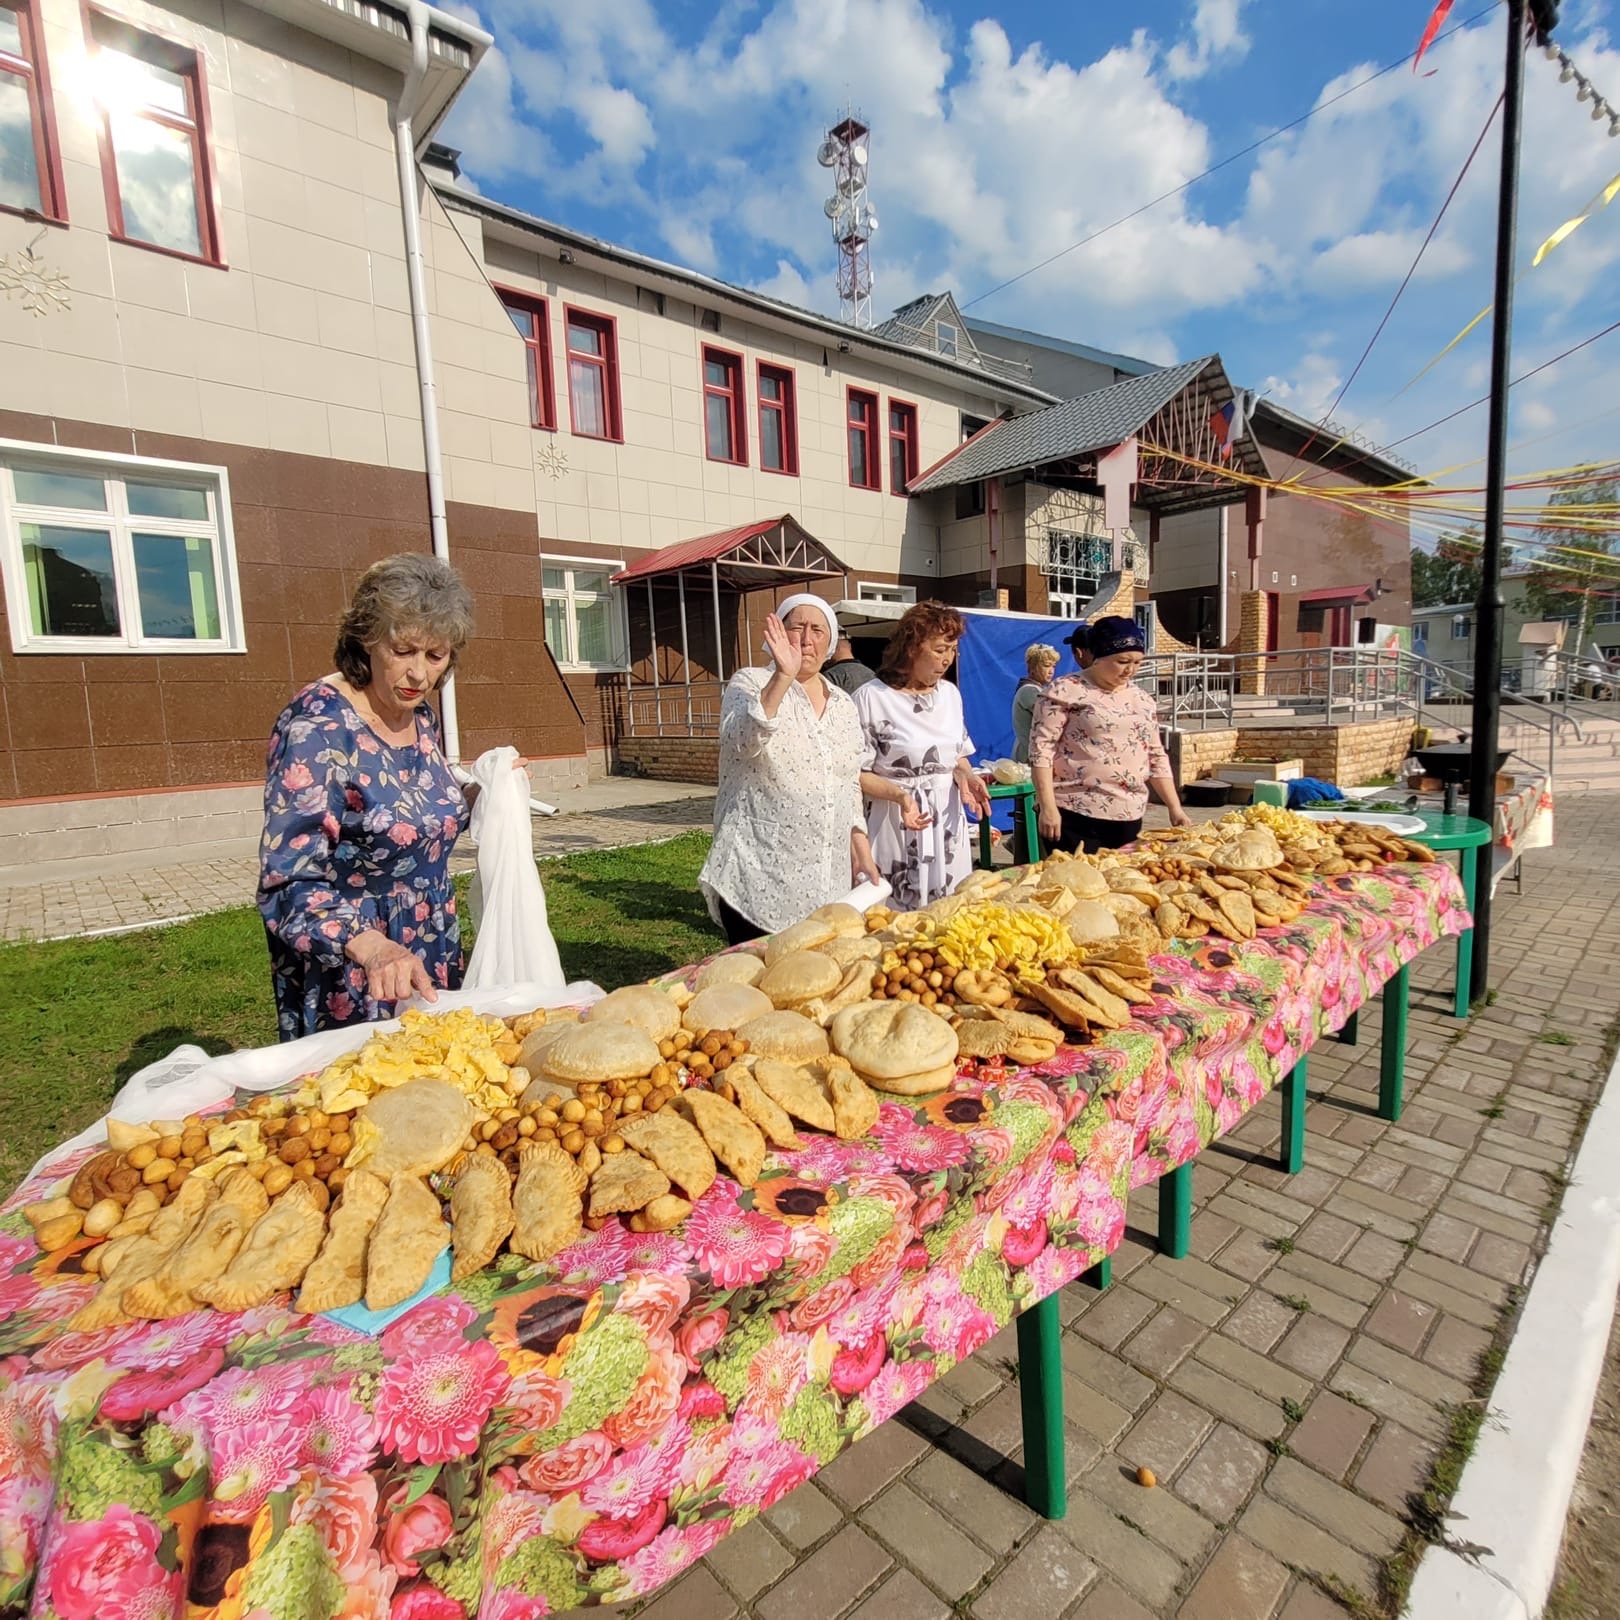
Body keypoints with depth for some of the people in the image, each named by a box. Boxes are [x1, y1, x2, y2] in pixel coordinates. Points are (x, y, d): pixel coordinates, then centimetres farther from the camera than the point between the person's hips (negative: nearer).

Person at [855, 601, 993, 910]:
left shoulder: (950, 693, 9)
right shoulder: (871, 698, -11)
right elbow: (854, 774, -11)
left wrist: (965, 776, -4)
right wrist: (900, 795, -25)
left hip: (948, 825, 6)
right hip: (897, 828, -6)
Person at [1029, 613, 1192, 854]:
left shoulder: (1141, 699, 15)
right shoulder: (1065, 691, -4)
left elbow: (1156, 757, 19)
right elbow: (1041, 748, -9)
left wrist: (1175, 808, 12)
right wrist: (1048, 807, -15)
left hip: (1128, 820, 6)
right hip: (1074, 818, -6)